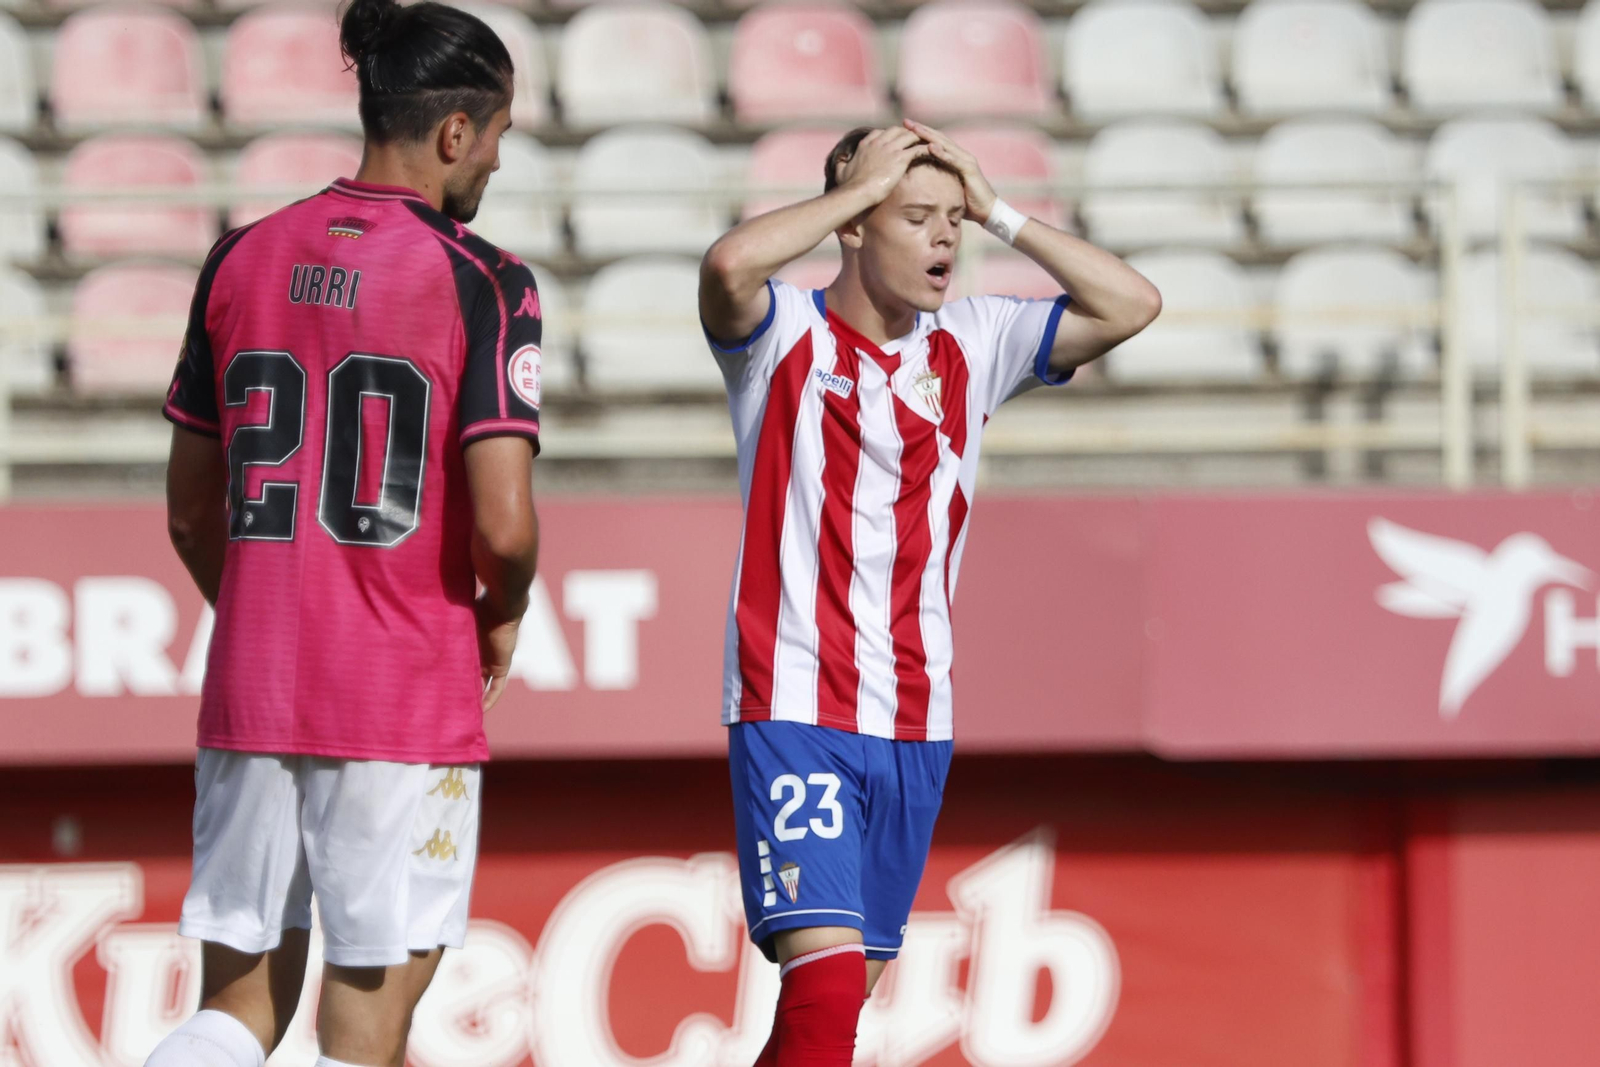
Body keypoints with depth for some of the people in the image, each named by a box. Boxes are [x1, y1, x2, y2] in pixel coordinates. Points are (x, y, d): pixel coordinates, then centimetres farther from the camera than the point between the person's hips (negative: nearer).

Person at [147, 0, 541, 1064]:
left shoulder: (242, 260, 7)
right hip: (408, 703, -5)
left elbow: (190, 513, 12)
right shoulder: (481, 283, -9)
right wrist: (501, 618, 6)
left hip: (248, 696, 5)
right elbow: (502, 526, -16)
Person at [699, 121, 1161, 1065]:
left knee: (855, 978, 11)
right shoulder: (785, 336, -6)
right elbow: (730, 266, -28)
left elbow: (1131, 305, 4)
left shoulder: (971, 345, 9)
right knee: (828, 975, -19)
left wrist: (997, 211, -1)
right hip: (795, 713, -6)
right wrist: (860, 185, -15)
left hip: (917, 722, 6)